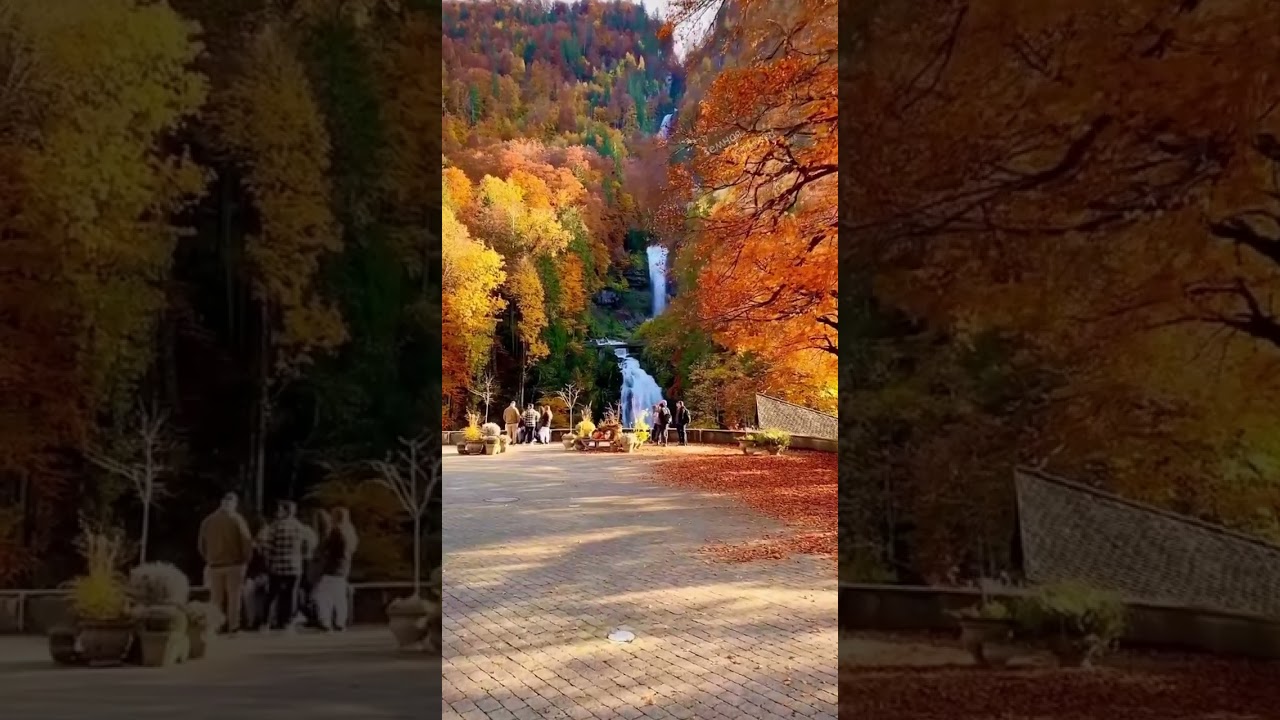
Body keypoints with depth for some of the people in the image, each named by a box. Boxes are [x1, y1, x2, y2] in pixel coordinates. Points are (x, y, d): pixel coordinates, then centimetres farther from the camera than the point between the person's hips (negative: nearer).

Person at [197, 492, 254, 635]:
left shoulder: (207, 521, 6)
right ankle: (233, 627, -1)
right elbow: (247, 542, -10)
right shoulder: (237, 519, -7)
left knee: (217, 599, 8)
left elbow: (201, 544, 9)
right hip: (234, 564, -3)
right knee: (234, 597, 1)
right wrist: (246, 559, 2)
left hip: (215, 565, 3)